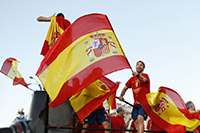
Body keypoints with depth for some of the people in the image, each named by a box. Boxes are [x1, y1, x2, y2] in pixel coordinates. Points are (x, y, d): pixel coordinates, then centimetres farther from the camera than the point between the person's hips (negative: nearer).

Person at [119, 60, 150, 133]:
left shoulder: (145, 75, 2)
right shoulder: (132, 79, 19)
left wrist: (138, 75, -46)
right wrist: (121, 95, -2)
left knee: (140, 118, -27)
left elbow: (144, 80, -22)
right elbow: (125, 88, 20)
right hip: (136, 104, 6)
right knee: (136, 122, -1)